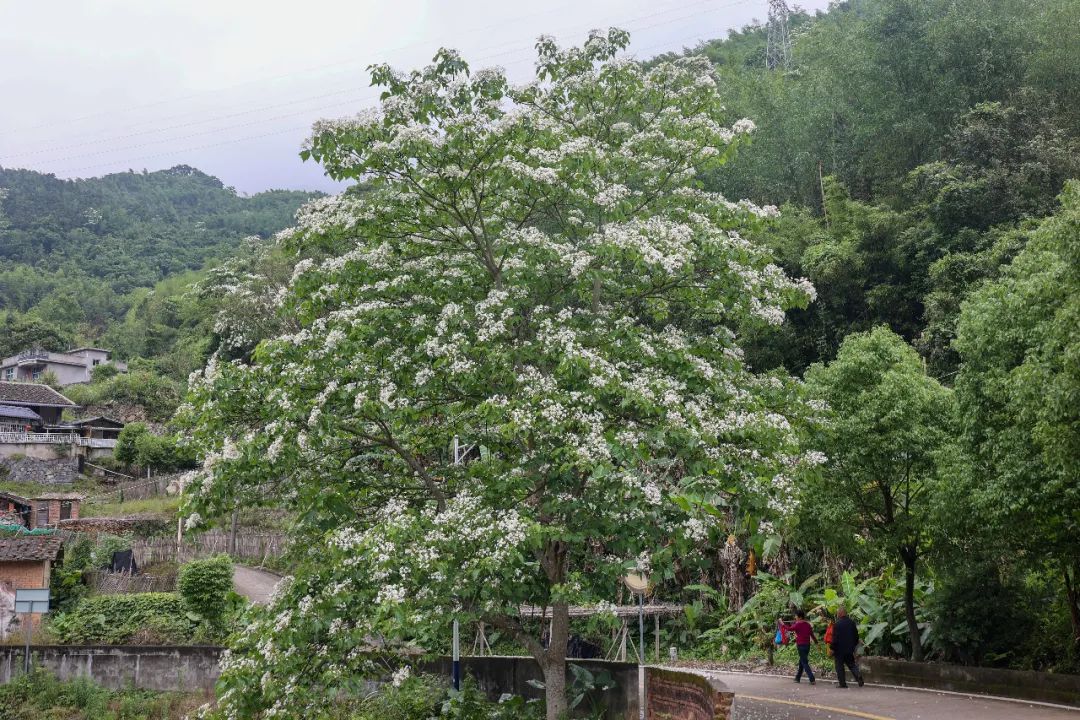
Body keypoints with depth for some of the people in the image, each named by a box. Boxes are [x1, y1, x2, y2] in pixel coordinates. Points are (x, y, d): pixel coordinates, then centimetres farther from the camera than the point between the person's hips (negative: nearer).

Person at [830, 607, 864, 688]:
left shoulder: (837, 624, -15)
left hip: (840, 649, -6)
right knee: (851, 664, 16)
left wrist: (832, 648, -8)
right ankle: (858, 676, -8)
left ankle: (842, 683, 4)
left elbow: (835, 638, -16)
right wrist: (854, 646, 22)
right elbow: (856, 635, 12)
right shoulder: (852, 622, 5)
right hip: (850, 648, 6)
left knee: (839, 666, 4)